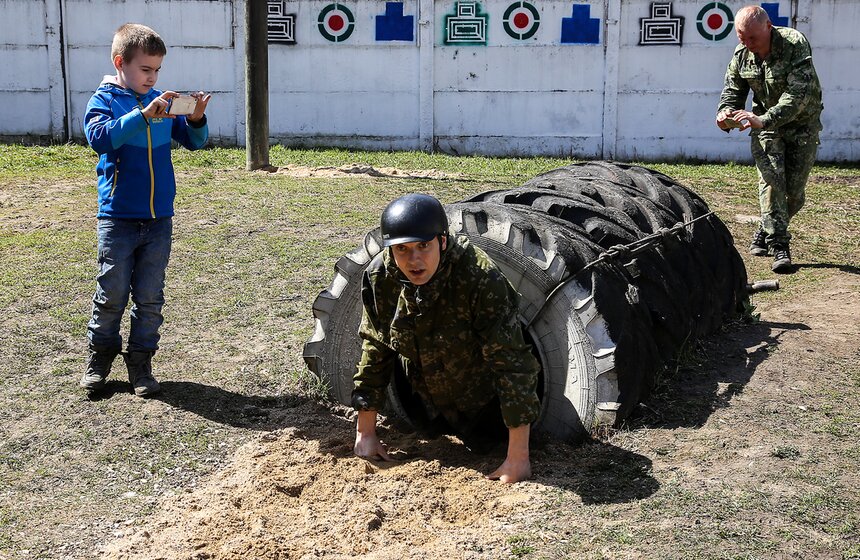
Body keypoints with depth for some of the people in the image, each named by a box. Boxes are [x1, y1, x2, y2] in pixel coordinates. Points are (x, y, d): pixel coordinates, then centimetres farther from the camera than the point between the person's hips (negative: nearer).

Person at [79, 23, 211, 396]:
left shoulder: (162, 102, 6)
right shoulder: (104, 100, -3)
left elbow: (194, 141, 7)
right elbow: (100, 137, -22)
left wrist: (196, 119, -14)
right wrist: (143, 115, -30)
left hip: (159, 218, 3)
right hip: (118, 217, -3)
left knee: (150, 297, 7)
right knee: (112, 293, 4)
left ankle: (140, 362, 18)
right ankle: (100, 356, 23)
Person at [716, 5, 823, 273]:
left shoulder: (795, 44, -24)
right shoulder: (741, 55, -8)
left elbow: (799, 94, -34)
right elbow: (733, 92, 3)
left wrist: (764, 120, -46)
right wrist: (725, 114, -21)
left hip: (802, 123, -2)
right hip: (764, 123, 2)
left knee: (794, 190, 0)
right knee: (771, 180, -14)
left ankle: (765, 232, 23)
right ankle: (778, 245, -14)